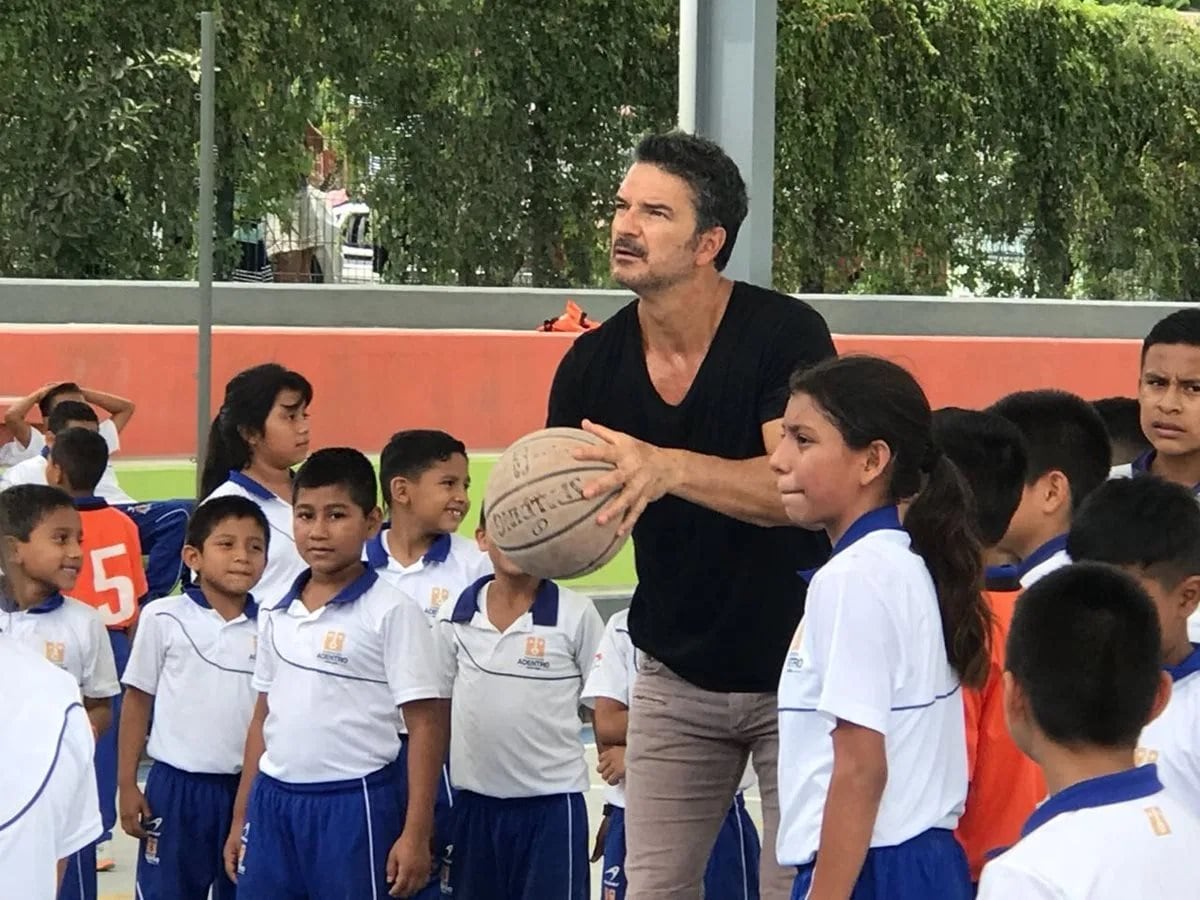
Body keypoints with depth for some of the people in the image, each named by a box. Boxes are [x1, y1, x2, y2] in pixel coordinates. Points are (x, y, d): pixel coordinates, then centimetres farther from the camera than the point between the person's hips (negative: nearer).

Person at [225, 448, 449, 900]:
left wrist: (415, 834, -13)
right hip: (272, 802, 6)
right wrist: (241, 818, 16)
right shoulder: (276, 614, 10)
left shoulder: (390, 612, -8)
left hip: (352, 807, -6)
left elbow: (425, 726, -9)